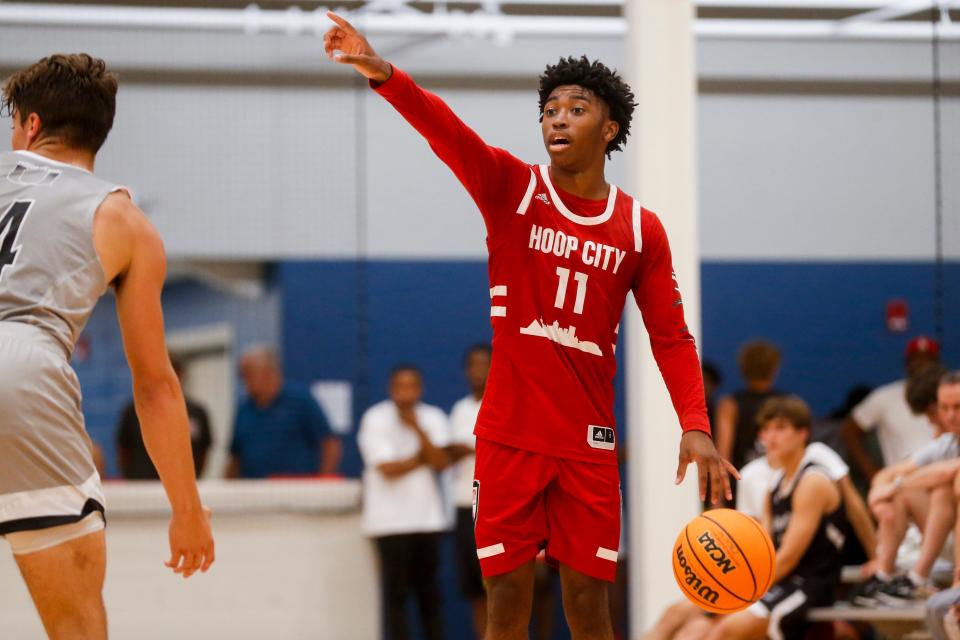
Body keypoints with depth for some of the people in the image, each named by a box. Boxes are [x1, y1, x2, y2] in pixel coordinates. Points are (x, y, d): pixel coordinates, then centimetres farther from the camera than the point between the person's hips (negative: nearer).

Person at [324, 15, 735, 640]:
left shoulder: (641, 229, 4)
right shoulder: (512, 188, 0)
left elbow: (671, 338, 6)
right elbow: (445, 131, -17)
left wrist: (696, 427, -8)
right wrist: (385, 75, -35)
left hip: (588, 446, 1)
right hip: (509, 439, -1)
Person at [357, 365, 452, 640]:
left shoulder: (433, 418, 7)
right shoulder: (375, 419, -5)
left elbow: (442, 462, -6)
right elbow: (388, 469, -12)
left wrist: (417, 428, -14)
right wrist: (423, 458, -1)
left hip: (428, 516, 4)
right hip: (391, 521, -4)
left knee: (430, 590, 5)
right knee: (397, 592, -7)